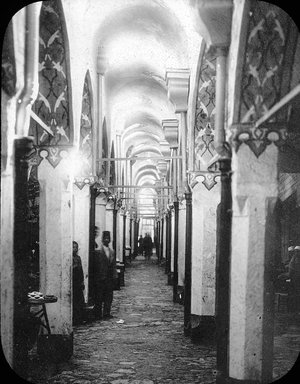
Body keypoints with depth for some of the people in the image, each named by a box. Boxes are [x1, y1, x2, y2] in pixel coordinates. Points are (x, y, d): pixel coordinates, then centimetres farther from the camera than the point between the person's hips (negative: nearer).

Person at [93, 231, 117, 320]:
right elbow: (95, 265, -8)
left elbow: (114, 265, 13)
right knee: (99, 298, 0)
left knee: (109, 297, 7)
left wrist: (115, 276, 4)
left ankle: (106, 314, 15)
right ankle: (98, 315, 7)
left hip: (109, 278, 5)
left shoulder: (112, 252, 13)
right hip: (100, 279, -5)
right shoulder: (97, 251, -6)